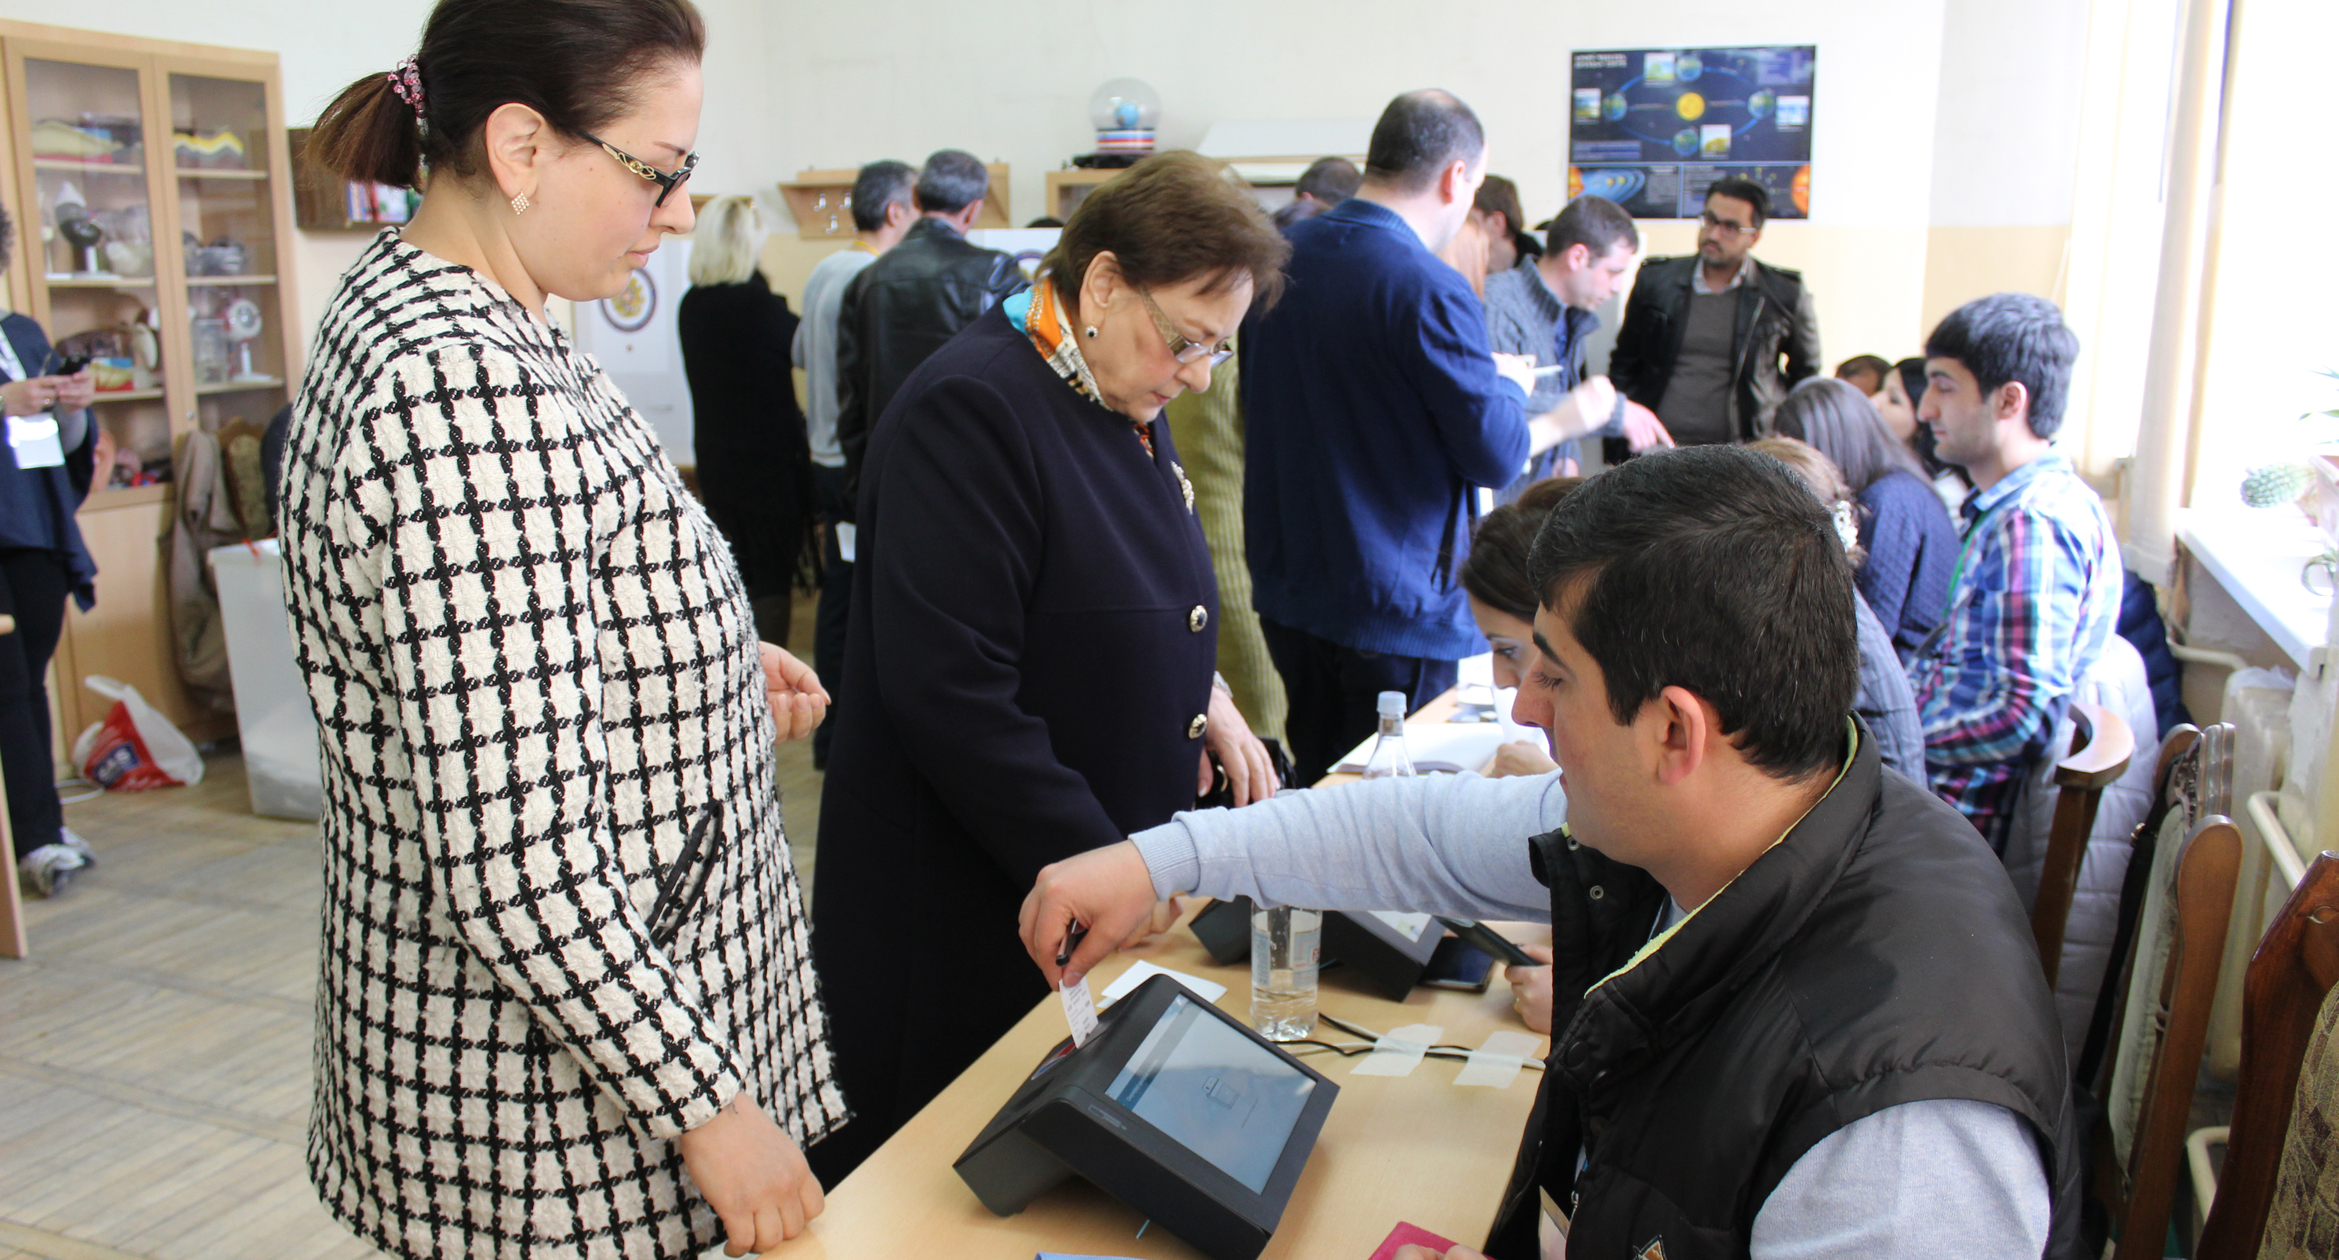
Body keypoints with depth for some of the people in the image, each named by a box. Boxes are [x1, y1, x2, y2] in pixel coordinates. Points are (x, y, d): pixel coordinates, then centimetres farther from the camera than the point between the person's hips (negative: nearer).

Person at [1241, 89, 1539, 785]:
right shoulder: (1429, 291, -19)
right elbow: (1497, 457, -15)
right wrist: (1506, 383, 7)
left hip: (1285, 589, 7)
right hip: (1393, 599, -7)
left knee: (1315, 781, 19)